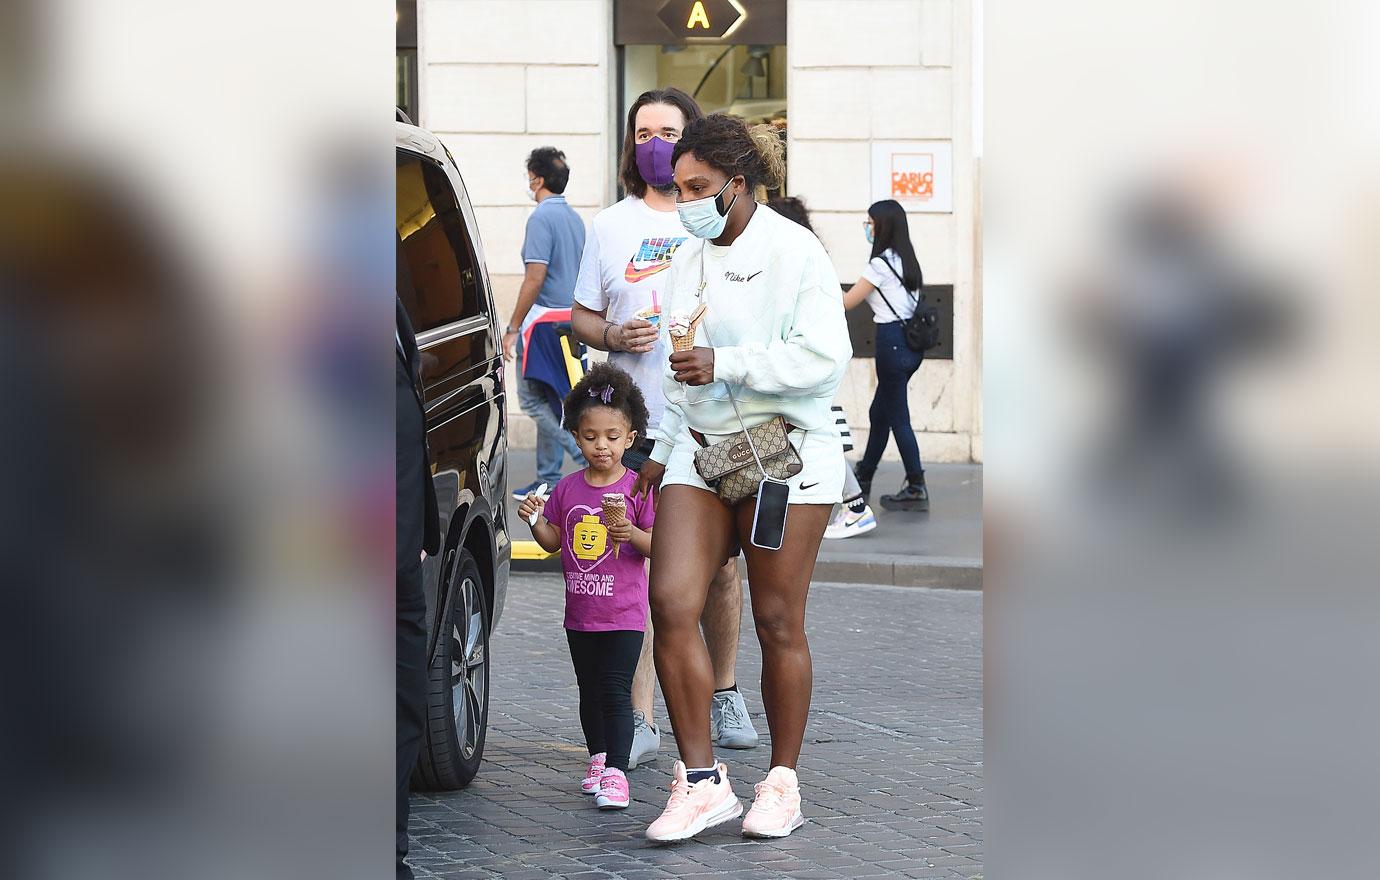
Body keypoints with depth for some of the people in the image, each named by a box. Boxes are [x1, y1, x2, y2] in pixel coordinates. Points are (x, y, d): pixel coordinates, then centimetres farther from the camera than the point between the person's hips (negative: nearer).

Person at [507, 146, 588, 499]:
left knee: (532, 397, -5)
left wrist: (512, 328, -15)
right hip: (570, 321, 9)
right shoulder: (575, 218, 14)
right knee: (550, 399, 12)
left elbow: (535, 278, -20)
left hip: (544, 320, -9)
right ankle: (548, 480, 13)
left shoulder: (542, 218, -14)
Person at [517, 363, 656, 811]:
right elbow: (554, 541, 12)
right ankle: (598, 757, 33)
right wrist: (535, 521, -7)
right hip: (580, 613, 5)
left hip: (623, 613, -5)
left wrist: (633, 533, -29)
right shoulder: (568, 489, 5)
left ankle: (616, 772, -12)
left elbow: (658, 546, -9)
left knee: (616, 692, -10)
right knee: (590, 691, 17)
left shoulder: (638, 488, -8)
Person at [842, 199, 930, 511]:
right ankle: (863, 479, 27)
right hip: (912, 341, 9)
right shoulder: (906, 260, 12)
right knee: (879, 412, 17)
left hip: (892, 340, -9)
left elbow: (847, 302, -8)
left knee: (897, 417, -4)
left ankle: (916, 489, -3)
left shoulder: (880, 264, -13)